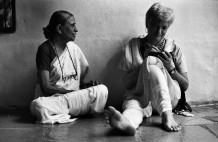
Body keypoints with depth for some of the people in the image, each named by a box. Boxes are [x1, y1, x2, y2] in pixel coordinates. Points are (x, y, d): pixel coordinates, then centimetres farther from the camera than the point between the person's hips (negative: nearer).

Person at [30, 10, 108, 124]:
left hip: (75, 97, 6)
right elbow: (46, 87, -11)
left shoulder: (73, 48, 12)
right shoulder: (45, 49, -5)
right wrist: (75, 92, -16)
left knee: (102, 90, -22)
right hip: (51, 97, -6)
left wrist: (85, 85, -6)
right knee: (38, 105, -40)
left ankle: (59, 114, -19)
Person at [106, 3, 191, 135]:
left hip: (169, 97, 0)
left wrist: (171, 69, -11)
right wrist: (143, 64, -12)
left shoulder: (174, 48, 7)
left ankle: (166, 112, -43)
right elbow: (127, 84, 2)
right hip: (140, 96, 0)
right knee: (132, 105, -37)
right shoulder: (132, 46, 6)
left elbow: (185, 86, 8)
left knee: (151, 61, -27)